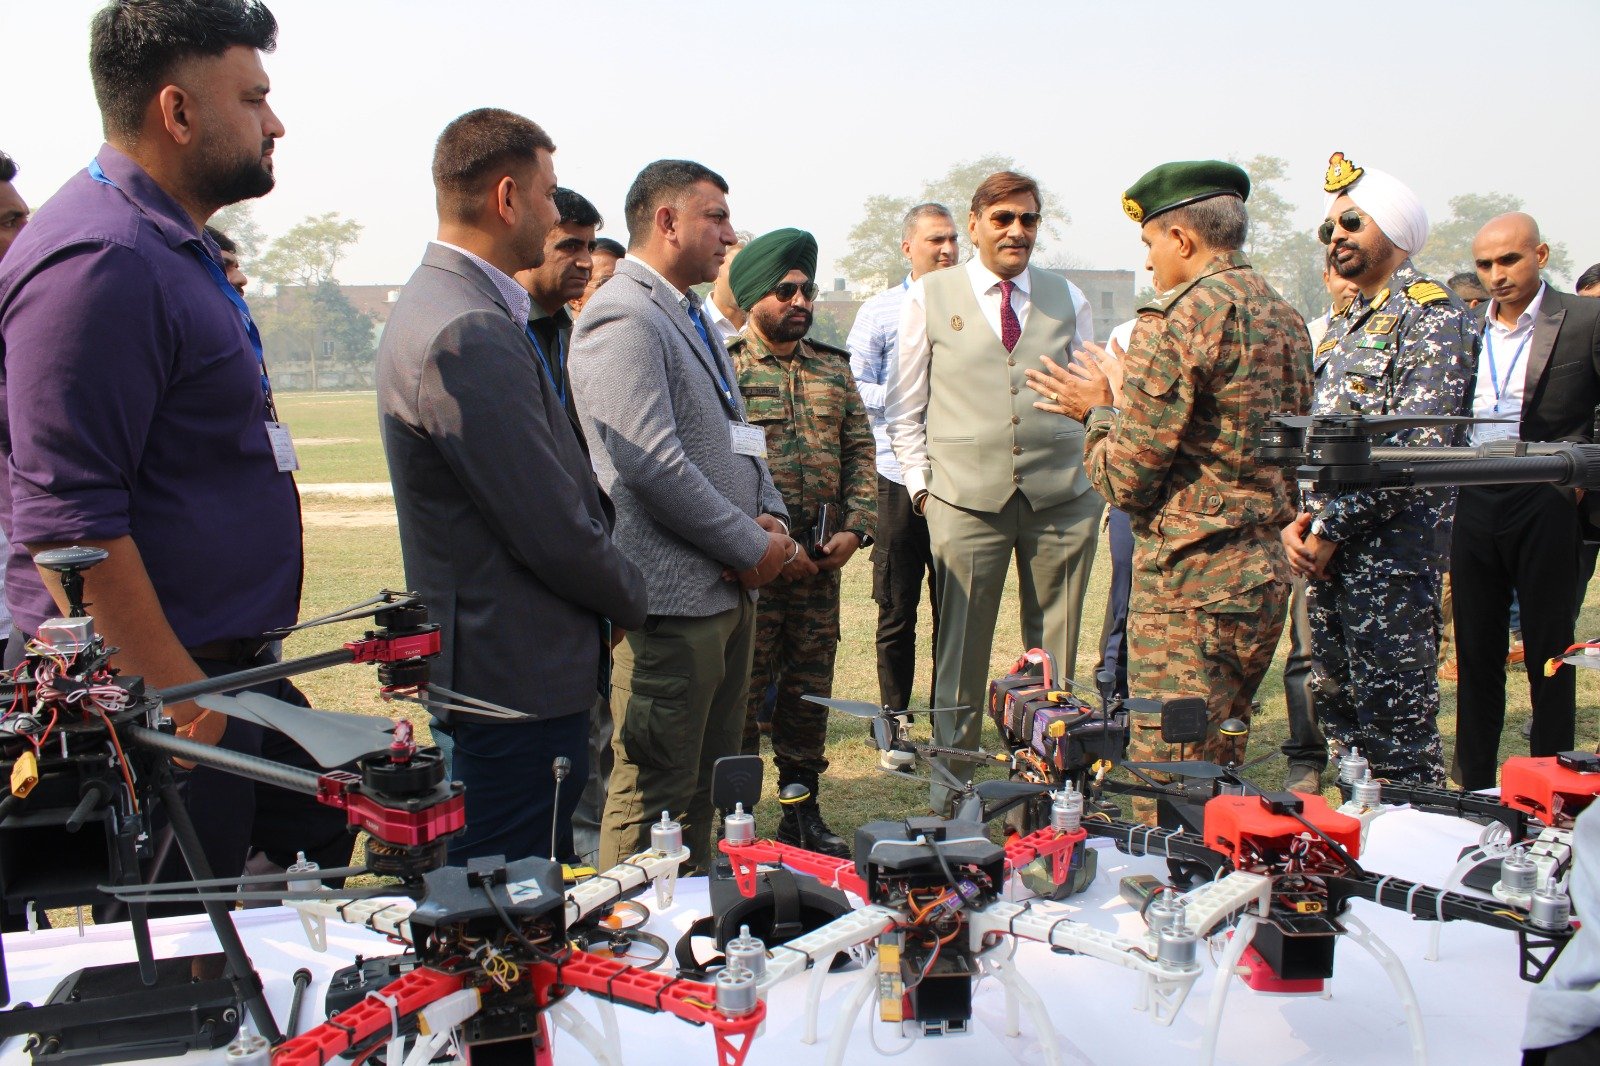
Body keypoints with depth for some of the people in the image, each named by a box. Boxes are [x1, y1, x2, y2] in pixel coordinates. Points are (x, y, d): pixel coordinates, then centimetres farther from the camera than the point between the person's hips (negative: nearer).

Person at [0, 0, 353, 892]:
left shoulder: (176, 249, 15)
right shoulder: (99, 263, -20)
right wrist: (176, 694, -23)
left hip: (232, 670, 10)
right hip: (155, 689, -10)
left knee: (320, 855, 19)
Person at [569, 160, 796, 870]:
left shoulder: (692, 317, 19)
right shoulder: (622, 318, -14)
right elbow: (653, 464, -23)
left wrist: (768, 515, 4)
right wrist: (751, 547, -14)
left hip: (728, 588, 10)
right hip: (672, 597, -10)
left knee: (711, 785, 18)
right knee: (657, 793, -1)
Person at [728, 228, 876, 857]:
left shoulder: (834, 368, 14)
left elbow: (859, 450, 13)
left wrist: (855, 528, 0)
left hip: (821, 559, 5)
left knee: (811, 691, 12)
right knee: (742, 693, 0)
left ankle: (803, 814, 25)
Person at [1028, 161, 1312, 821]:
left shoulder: (1177, 320, -14)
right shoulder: (1284, 318, 13)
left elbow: (1126, 481, -15)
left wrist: (1099, 412, 4)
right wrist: (1125, 399, 22)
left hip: (1189, 582, -9)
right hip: (1267, 573, 9)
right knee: (1221, 774, 20)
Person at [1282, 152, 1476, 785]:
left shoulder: (1432, 312, -8)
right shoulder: (1344, 324, 19)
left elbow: (1415, 445, -18)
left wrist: (1332, 528, -15)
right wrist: (1298, 519, 1)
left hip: (1391, 547, -9)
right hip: (1328, 550, 9)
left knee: (1395, 717, -4)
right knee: (1339, 709, 14)